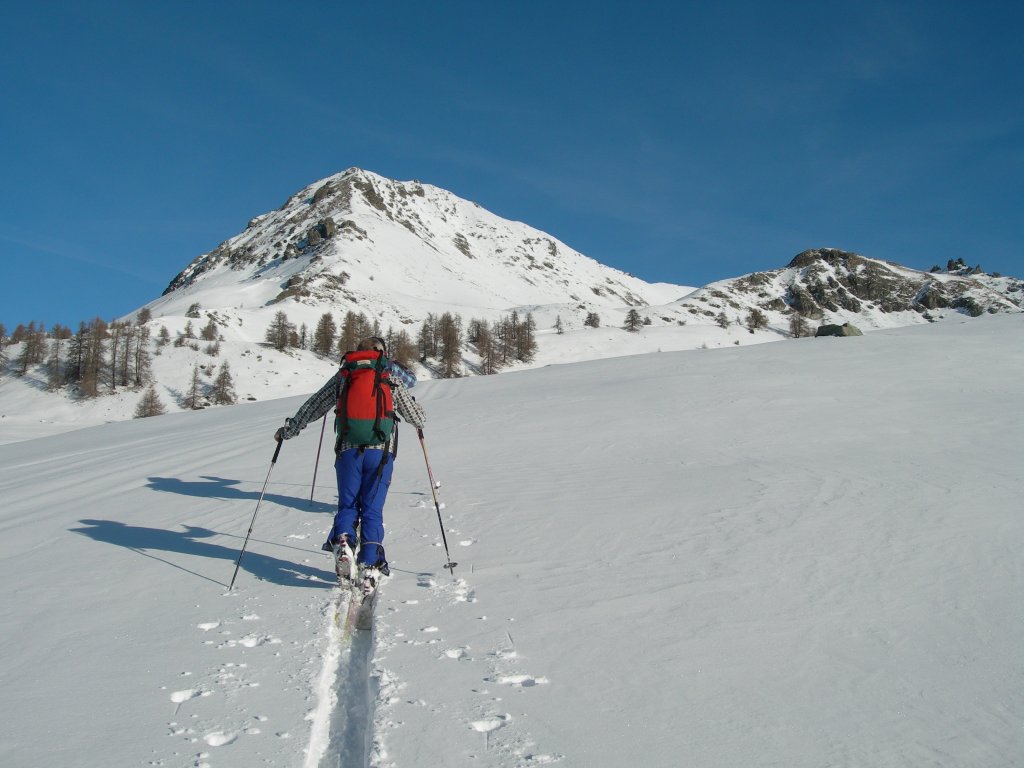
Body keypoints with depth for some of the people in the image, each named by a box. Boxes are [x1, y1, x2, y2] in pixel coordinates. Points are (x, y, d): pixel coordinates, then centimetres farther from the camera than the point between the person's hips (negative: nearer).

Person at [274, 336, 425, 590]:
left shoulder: (342, 376, 13)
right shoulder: (392, 379, 10)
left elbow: (312, 407, 15)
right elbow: (417, 417, 14)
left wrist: (287, 430, 27)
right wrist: (420, 421, 38)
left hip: (348, 450, 1)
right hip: (381, 450, -1)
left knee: (347, 506, 12)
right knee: (372, 511, 4)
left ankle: (342, 542, -17)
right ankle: (370, 566, -6)